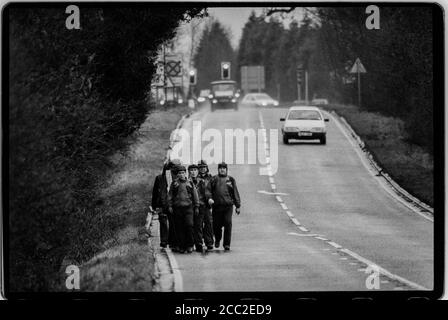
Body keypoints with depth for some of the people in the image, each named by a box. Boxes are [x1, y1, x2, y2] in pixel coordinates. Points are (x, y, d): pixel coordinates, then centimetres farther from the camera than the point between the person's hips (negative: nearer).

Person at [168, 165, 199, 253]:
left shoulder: (190, 183, 11)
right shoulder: (174, 183, 10)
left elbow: (195, 195, 14)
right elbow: (170, 195, 9)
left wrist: (196, 207, 10)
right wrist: (170, 206, -1)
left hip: (188, 207, 0)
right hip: (177, 208, 1)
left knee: (189, 225, -12)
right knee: (179, 228, 1)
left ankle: (189, 245, -2)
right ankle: (181, 246, 8)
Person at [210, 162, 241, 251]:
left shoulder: (230, 179, 11)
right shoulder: (214, 179, 9)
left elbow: (235, 193, 12)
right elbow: (208, 190, 3)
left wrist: (237, 206, 9)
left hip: (228, 205, 0)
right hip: (217, 206, 0)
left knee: (228, 224, -10)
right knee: (216, 225, 5)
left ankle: (227, 244, -4)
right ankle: (217, 240, 32)